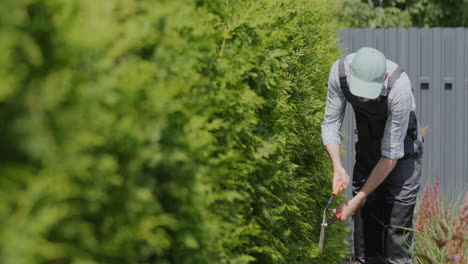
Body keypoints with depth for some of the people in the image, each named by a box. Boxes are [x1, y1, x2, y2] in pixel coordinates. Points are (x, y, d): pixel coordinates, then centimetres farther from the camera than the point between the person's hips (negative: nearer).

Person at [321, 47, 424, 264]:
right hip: (367, 145, 4)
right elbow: (330, 123, -13)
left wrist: (357, 200, -27)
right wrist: (337, 167, -30)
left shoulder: (399, 87, -36)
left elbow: (392, 153, -28)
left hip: (403, 147, -4)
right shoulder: (340, 70, -25)